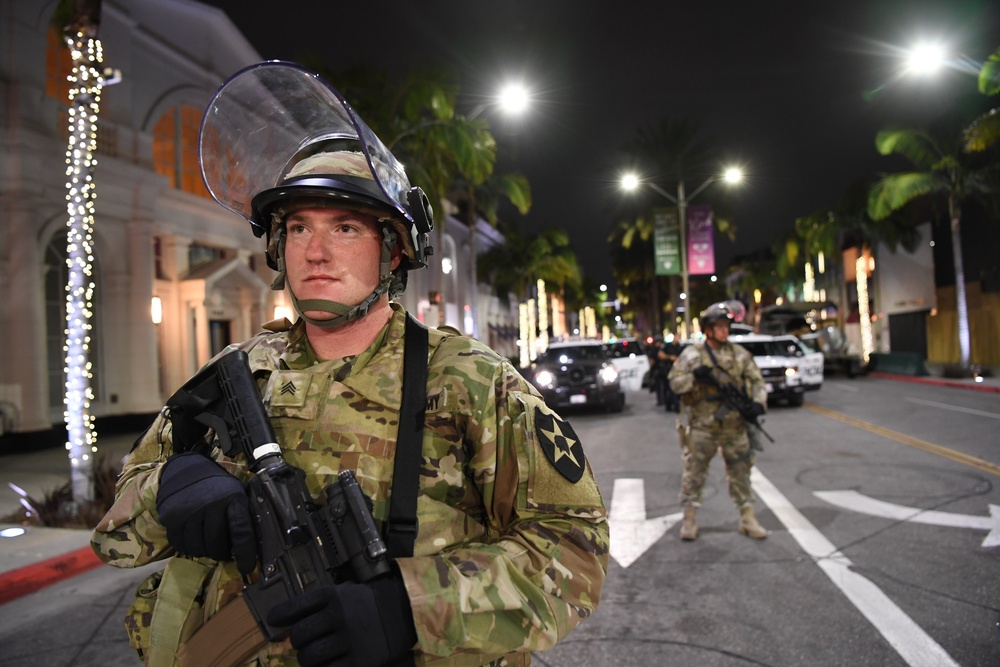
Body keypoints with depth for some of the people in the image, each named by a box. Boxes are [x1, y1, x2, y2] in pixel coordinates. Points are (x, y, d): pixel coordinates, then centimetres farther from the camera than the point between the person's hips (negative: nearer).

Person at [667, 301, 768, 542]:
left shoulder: (740, 354, 7)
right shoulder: (692, 354, -1)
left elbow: (757, 380, 7)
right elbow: (675, 382, -4)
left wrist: (758, 402, -10)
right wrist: (694, 376, -21)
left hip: (735, 425, 3)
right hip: (702, 425, -2)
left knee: (740, 471, 9)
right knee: (695, 472, 2)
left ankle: (747, 518, 21)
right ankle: (690, 519, 12)